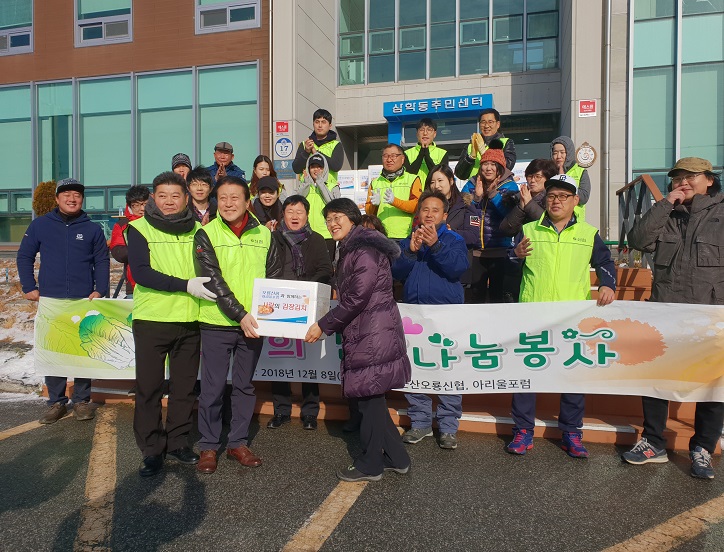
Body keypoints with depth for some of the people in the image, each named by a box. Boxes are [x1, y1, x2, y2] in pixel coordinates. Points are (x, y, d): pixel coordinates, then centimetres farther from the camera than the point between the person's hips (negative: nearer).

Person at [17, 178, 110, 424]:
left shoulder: (93, 229, 4)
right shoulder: (40, 225, 5)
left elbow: (102, 262, 4)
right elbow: (24, 256, 10)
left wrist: (99, 291, -7)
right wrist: (29, 287, 2)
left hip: (84, 302, 0)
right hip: (50, 301, 1)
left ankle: (82, 400, 16)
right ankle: (56, 402, 17)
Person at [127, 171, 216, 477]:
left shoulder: (197, 230, 8)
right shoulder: (139, 229, -2)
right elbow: (140, 272, -14)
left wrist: (207, 284, -7)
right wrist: (185, 285, -22)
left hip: (190, 320, 3)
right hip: (151, 319, -3)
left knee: (185, 386, 11)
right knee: (149, 386, 5)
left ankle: (178, 441, 27)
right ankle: (152, 449, 19)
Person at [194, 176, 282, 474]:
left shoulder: (264, 234, 5)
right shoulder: (206, 234, -3)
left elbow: (275, 276, 9)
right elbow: (213, 280, -12)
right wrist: (239, 315, -20)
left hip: (253, 323, 3)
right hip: (216, 323, -2)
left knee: (244, 385, 13)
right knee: (213, 387, 5)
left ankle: (238, 443, 27)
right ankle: (209, 446, 22)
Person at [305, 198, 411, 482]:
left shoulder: (365, 248, -13)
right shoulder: (349, 250, 19)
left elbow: (357, 297, -18)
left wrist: (323, 326, -13)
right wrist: (328, 323, 12)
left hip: (374, 334, -10)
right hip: (362, 333, 10)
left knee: (369, 396, 1)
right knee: (370, 396, 14)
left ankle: (370, 464, 16)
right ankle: (397, 458, 26)